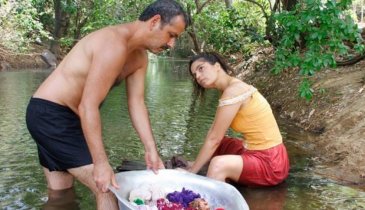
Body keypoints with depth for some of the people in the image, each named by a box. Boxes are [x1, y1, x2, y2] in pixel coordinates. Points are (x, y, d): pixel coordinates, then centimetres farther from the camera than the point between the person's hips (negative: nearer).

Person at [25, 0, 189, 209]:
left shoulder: (140, 57, 5)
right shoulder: (114, 44, -26)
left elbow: (137, 103, 3)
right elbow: (88, 107, -28)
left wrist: (151, 150, -2)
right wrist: (101, 163, -27)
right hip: (50, 114, -10)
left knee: (59, 193, 20)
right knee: (108, 188, -10)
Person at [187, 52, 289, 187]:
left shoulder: (233, 91, -21)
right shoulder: (232, 89, 7)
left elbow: (213, 139, -18)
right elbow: (213, 132, 10)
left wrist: (192, 171, -10)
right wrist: (196, 164, 9)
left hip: (269, 162, -10)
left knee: (218, 164, -31)